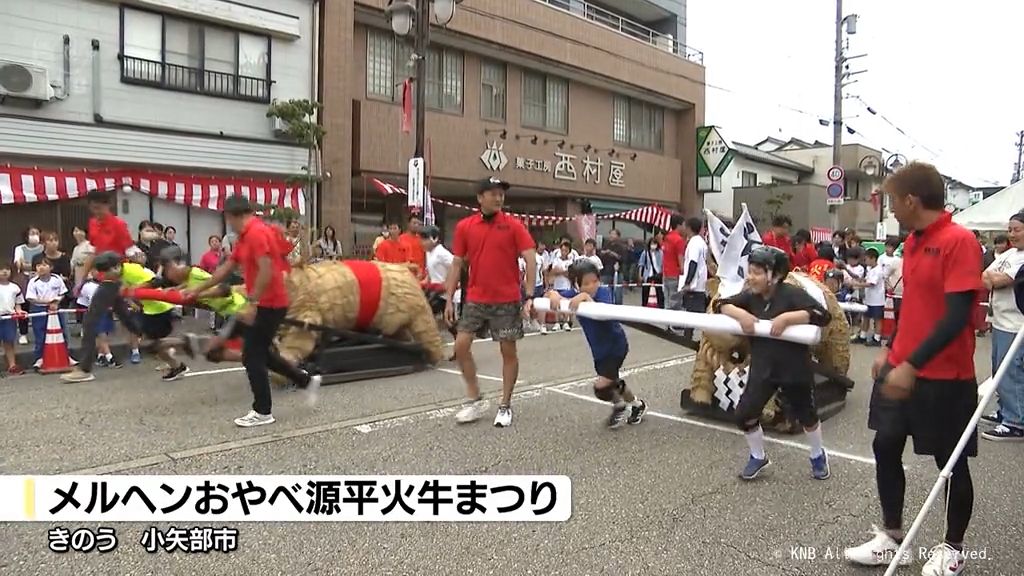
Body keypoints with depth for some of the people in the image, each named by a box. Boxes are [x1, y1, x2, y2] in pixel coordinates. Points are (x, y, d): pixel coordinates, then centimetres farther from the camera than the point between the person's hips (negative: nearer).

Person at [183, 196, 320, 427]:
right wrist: (197, 289, 24)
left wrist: (252, 304, -24)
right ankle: (306, 380, 25)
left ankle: (262, 412, 10)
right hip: (266, 303, 10)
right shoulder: (246, 236, 14)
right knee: (260, 353, 18)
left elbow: (266, 271, -26)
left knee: (252, 357, -1)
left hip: (268, 304, -10)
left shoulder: (256, 232, -17)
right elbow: (226, 268, 21)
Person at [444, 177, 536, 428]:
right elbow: (457, 264, 7)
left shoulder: (514, 226, -5)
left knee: (508, 351, 4)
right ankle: (475, 400, 15)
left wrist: (529, 296, -18)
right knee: (461, 345, -1)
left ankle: (505, 405, 17)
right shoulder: (464, 226, 3)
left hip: (507, 301, -2)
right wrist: (449, 299, 3)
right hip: (475, 299, 3)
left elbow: (530, 260, -9)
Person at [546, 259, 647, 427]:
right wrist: (554, 296, -33)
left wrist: (586, 297, -49)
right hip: (599, 349, 7)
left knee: (601, 387, -15)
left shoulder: (604, 292, -22)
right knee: (612, 383, 23)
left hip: (615, 345, -7)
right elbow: (553, 293, -12)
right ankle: (636, 405, 50)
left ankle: (620, 406, 18)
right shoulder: (575, 294, -8)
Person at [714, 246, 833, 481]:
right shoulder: (751, 296, -2)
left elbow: (823, 316, -25)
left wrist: (786, 317, -33)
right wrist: (740, 313, -19)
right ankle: (758, 457, 23)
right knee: (744, 415, -2)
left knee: (806, 414, 17)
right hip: (762, 368, 4)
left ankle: (818, 455, 44)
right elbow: (720, 304, 0)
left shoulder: (792, 293, -17)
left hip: (794, 368, -4)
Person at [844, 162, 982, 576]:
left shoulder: (959, 241, -18)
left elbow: (957, 317, -23)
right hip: (901, 369, 8)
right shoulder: (912, 243, 8)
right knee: (886, 446, 10)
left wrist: (912, 366, -25)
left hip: (944, 378, -8)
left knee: (951, 463, 9)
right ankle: (892, 537, 25)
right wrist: (890, 352, 12)